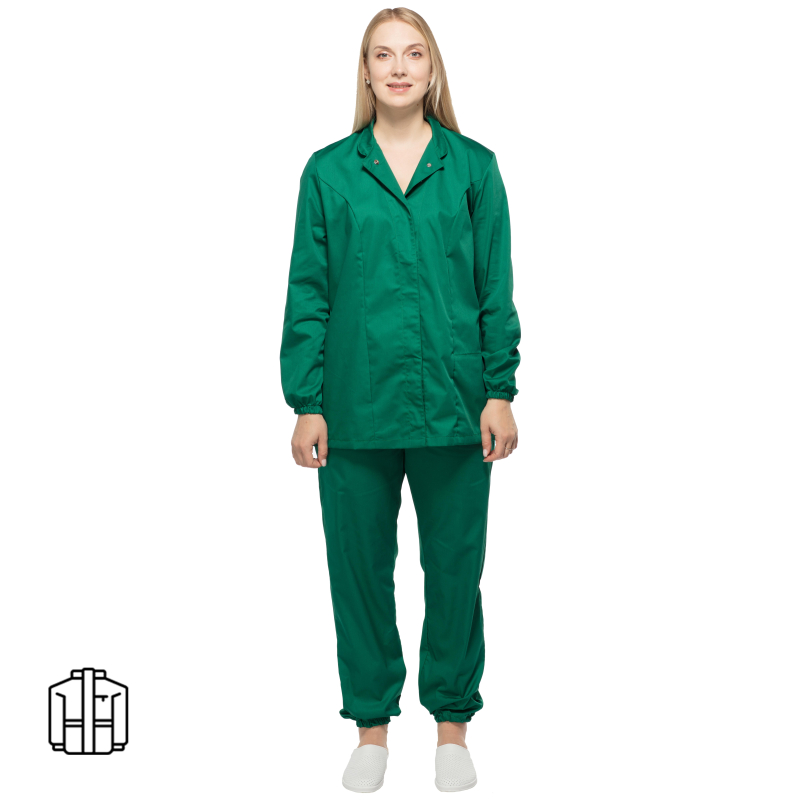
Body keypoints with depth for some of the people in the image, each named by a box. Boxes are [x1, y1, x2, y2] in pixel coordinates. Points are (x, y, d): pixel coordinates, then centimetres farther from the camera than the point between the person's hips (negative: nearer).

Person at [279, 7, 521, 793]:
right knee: (360, 568, 9)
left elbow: (496, 289, 4)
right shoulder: (329, 171, 3)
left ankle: (452, 722, 26)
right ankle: (372, 726, 25)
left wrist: (500, 391, -2)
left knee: (455, 568, 8)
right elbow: (308, 294, 2)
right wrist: (306, 403, -3)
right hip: (358, 405, 0)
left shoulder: (473, 167, 3)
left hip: (453, 405, 0)